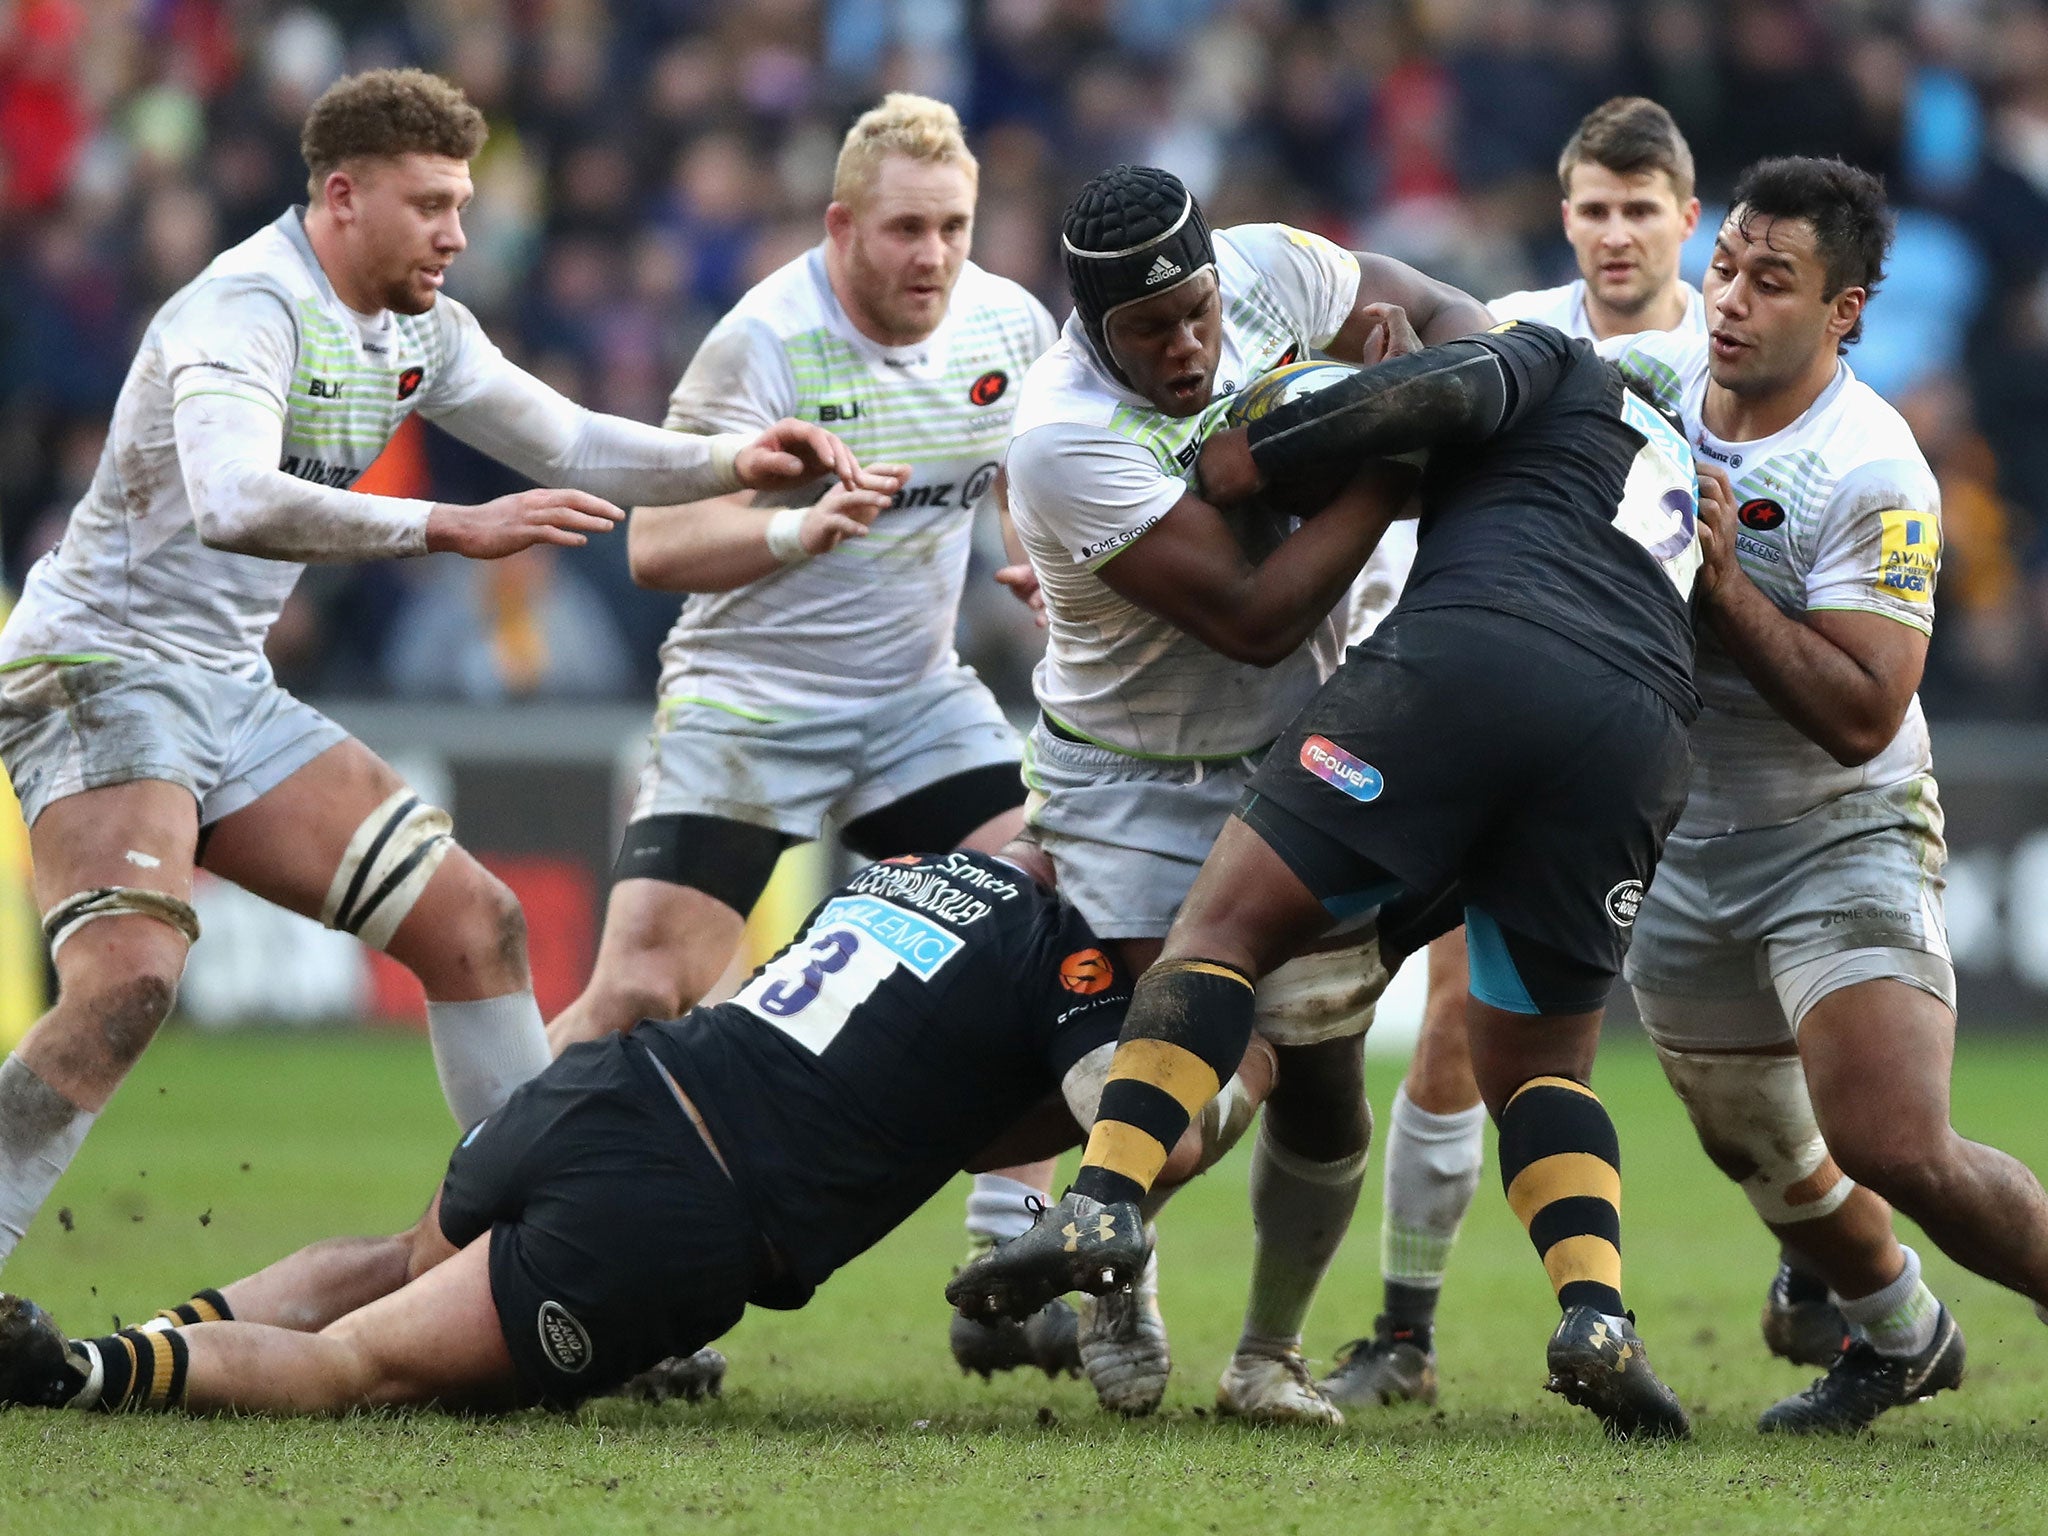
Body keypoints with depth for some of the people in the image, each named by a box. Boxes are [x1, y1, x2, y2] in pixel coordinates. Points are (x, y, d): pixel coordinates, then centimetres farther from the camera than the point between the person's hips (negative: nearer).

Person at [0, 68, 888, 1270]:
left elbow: (570, 445, 19)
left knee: (472, 922, 6)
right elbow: (232, 504, -37)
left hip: (227, 692, 9)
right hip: (100, 669, -9)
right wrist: (454, 528, -40)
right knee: (129, 981, -29)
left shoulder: (419, 332, 8)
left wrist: (737, 464, 3)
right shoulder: (250, 309, -20)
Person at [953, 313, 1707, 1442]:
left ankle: (1104, 1202, -19)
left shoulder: (1554, 362, 26)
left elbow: (1441, 392, 3)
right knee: (1538, 1067, 18)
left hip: (1468, 652, -5)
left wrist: (1247, 458, 9)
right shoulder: (1683, 474, 42)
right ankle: (1598, 1314, -8)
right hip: (1639, 740, 5)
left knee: (1227, 921, 0)